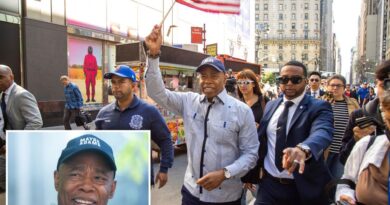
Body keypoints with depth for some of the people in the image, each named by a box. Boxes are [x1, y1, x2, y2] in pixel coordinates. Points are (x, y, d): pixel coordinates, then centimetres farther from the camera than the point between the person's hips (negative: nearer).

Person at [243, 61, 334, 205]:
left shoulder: (319, 107, -9)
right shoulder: (271, 106, 6)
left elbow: (322, 133, -29)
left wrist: (303, 149, -50)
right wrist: (252, 172, 9)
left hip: (303, 188, -2)